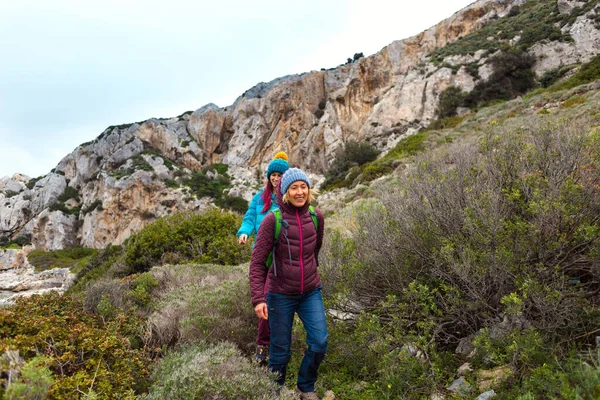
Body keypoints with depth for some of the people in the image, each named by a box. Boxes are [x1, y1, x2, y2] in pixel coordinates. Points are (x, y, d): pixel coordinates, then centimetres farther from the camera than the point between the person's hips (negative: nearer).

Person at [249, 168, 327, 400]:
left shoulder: (316, 217, -3)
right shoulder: (273, 220, -16)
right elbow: (257, 262, -14)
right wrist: (258, 298, -22)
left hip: (311, 292, 3)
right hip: (281, 295, -3)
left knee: (319, 342, -4)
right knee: (280, 352, 6)